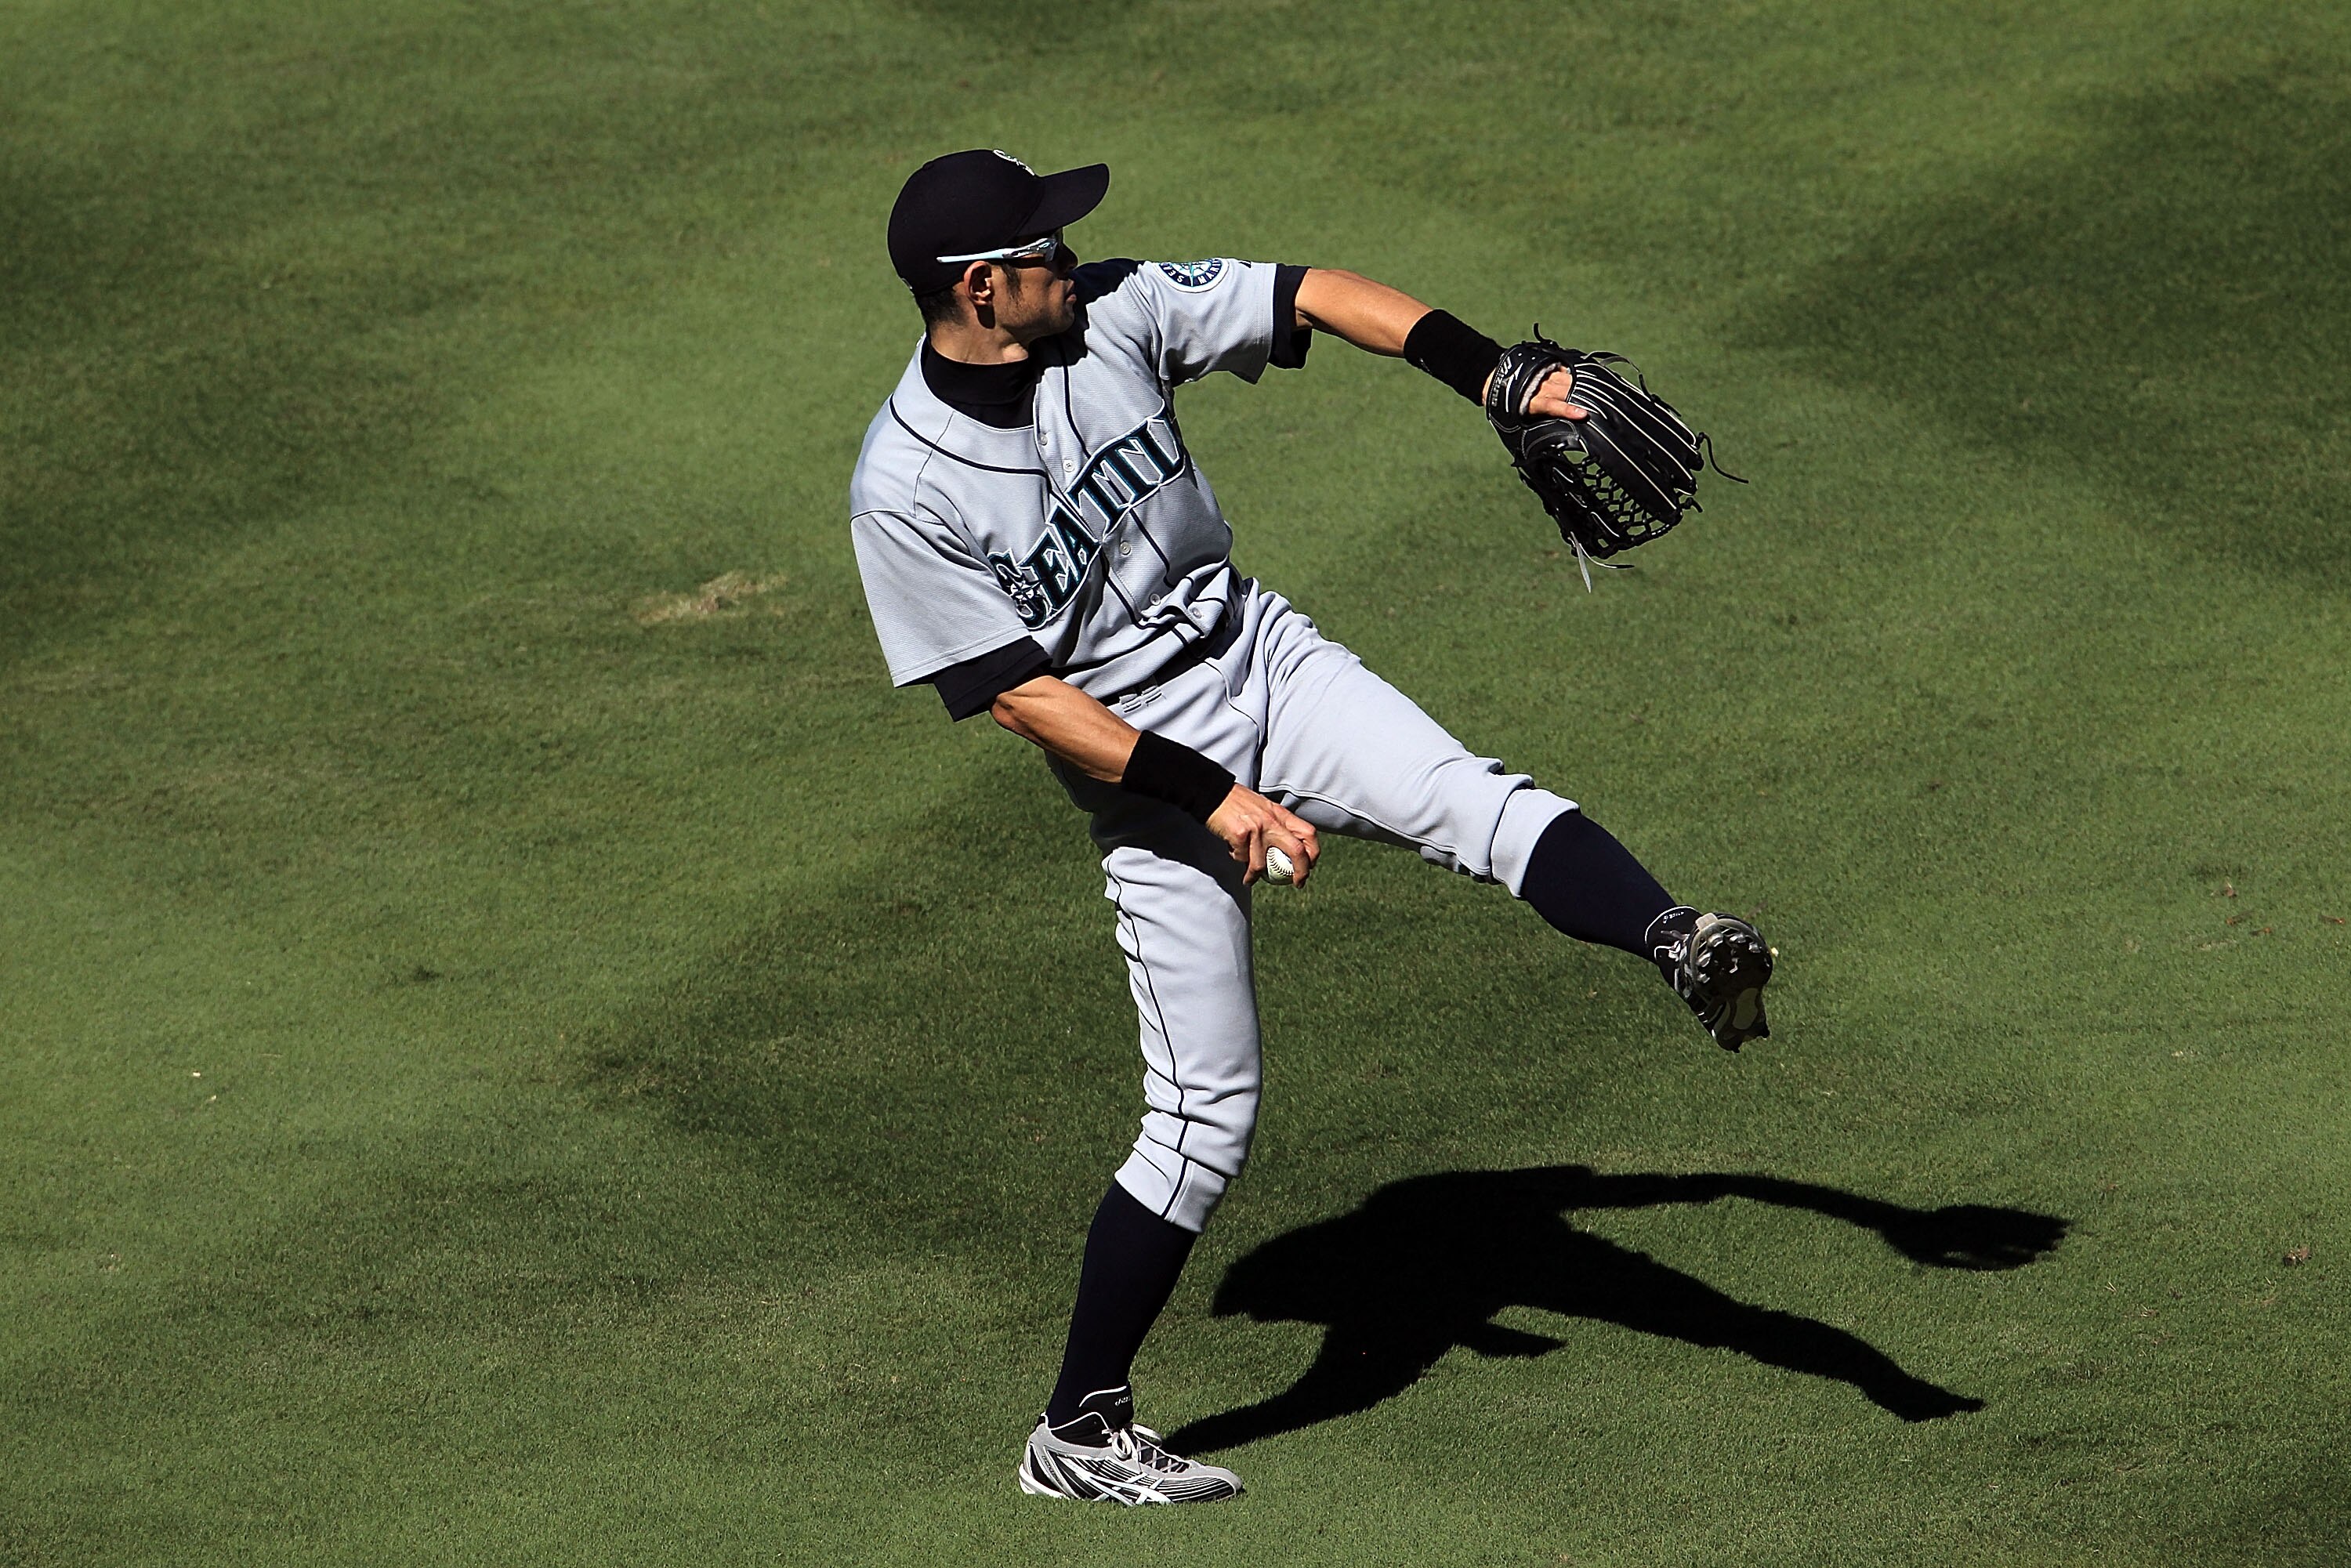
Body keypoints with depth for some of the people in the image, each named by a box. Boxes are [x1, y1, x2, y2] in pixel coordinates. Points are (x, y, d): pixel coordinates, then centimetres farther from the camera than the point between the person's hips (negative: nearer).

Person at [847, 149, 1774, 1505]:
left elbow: (1316, 299, -1)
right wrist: (1213, 797, -20)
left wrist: (1496, 376, -12)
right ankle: (1080, 1435, 6)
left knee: (1475, 802, -27)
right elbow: (1021, 695, -17)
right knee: (1207, 1112, -5)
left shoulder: (1114, 316, -7)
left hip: (1260, 663, 4)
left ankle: (1676, 943, -49)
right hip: (1141, 771, -4)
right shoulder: (905, 491, -18)